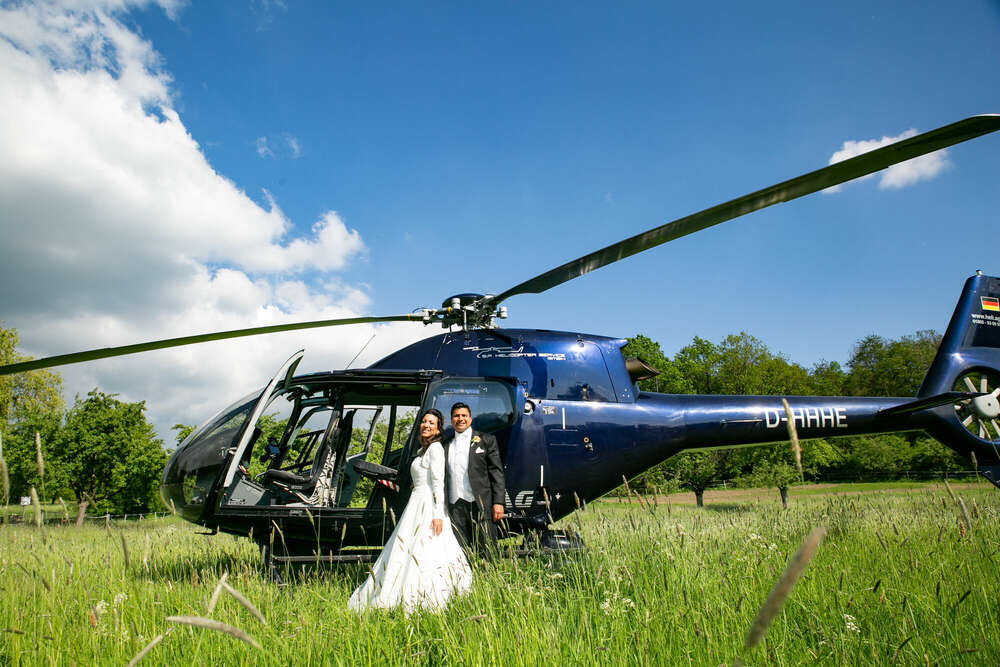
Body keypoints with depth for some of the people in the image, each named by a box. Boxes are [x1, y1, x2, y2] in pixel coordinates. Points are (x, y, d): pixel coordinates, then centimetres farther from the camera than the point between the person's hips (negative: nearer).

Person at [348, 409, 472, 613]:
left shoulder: (435, 447, -6)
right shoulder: (423, 449, 21)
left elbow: (438, 483, -15)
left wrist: (438, 514, -22)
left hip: (428, 507, -9)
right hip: (417, 506, 9)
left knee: (422, 555, -12)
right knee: (408, 555, 5)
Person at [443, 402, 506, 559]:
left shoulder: (486, 440, 7)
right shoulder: (446, 444, 16)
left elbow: (497, 472, 1)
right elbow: (442, 476, 18)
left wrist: (498, 502, -7)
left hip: (480, 505, -3)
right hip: (455, 506, 3)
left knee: (487, 554, -3)